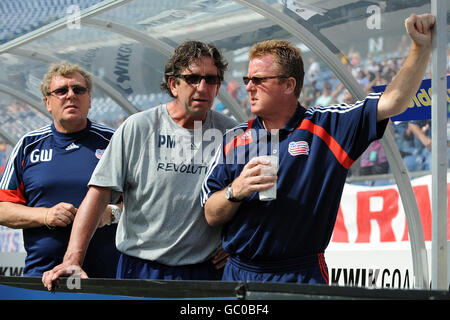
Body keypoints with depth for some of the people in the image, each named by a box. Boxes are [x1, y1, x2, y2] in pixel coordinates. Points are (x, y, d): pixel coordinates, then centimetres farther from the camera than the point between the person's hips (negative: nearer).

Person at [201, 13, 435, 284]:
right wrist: (236, 191, -14)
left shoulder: (326, 127, 1)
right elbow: (211, 216, 6)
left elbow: (392, 102, -4)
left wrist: (421, 48, -13)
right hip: (238, 273, 3)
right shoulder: (234, 140, 7)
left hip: (300, 276, -2)